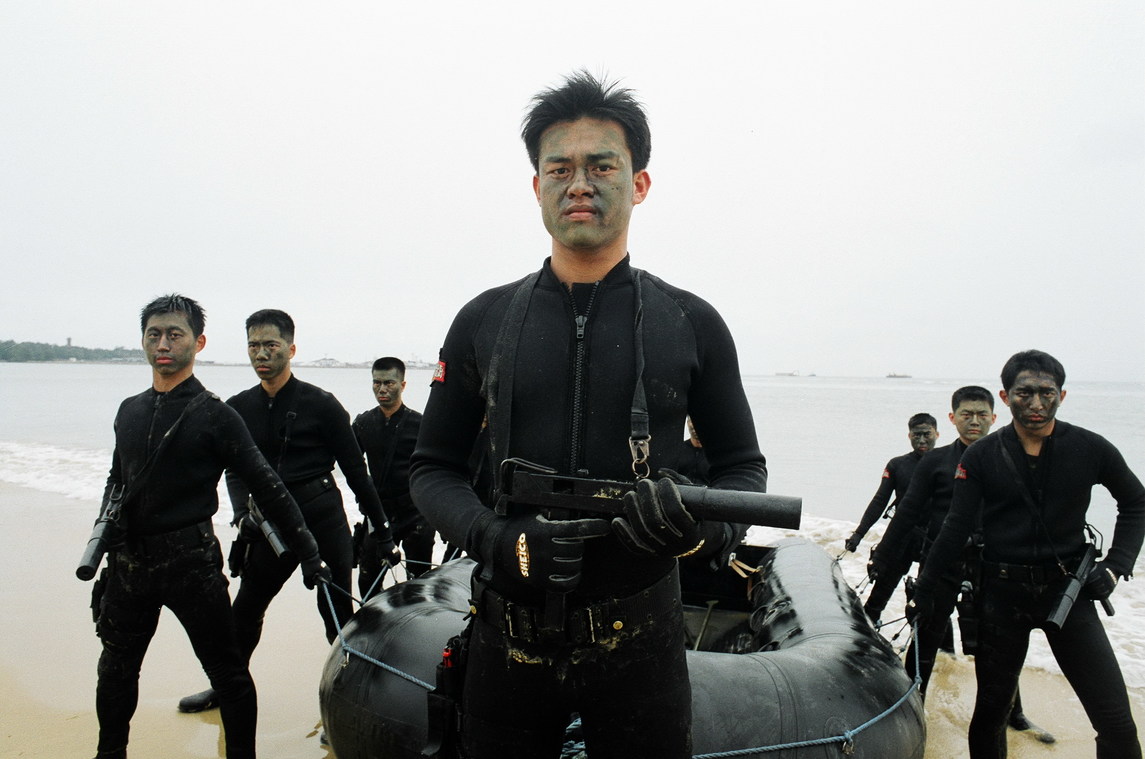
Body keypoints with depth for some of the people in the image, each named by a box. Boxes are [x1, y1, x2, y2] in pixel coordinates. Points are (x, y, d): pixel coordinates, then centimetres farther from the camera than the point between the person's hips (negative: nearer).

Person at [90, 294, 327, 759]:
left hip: (190, 561, -6)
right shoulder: (129, 411, 9)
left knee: (226, 670, 2)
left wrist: (308, 556, -13)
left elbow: (267, 488, -11)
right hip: (128, 564, 6)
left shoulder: (214, 415, -9)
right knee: (116, 668, 19)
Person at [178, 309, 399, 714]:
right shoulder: (239, 409, 8)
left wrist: (382, 530, -1)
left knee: (337, 612, 2)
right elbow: (235, 472, 10)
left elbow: (355, 470, -2)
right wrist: (243, 515, -10)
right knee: (246, 609, 13)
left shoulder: (320, 404, -5)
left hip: (324, 518, -4)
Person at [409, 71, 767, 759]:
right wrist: (496, 539, -15)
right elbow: (433, 468, 5)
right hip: (508, 638, 2)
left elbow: (744, 467, 5)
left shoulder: (693, 326, -1)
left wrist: (706, 527, -18)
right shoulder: (484, 322, 2)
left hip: (640, 642, -1)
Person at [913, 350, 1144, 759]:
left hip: (1068, 589, 0)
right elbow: (957, 528, -2)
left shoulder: (1091, 449, -3)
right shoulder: (981, 456, -4)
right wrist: (926, 589, -3)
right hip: (1003, 592, 0)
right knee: (991, 709, 10)